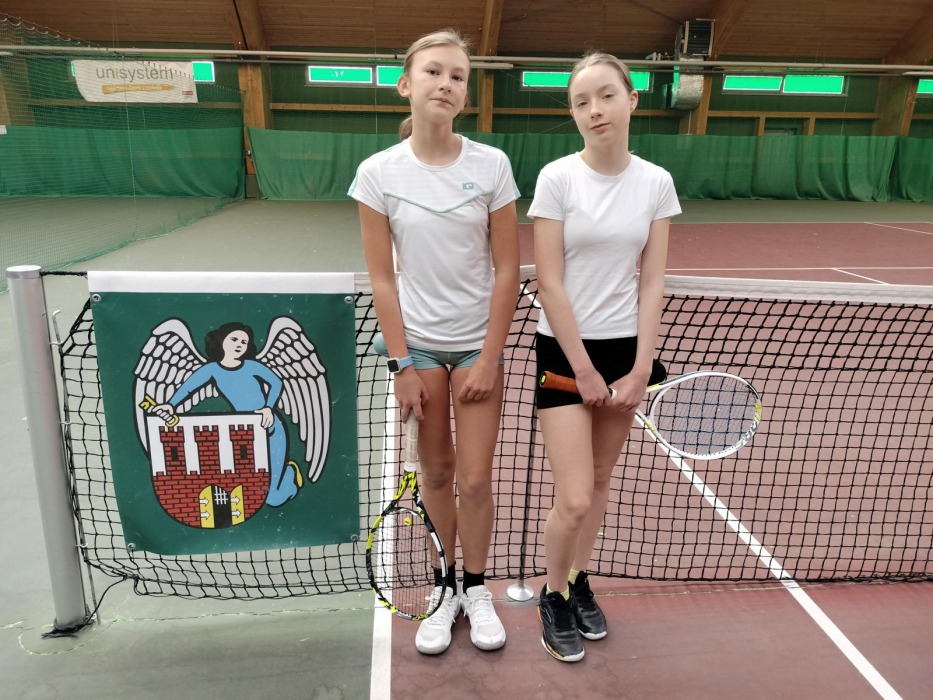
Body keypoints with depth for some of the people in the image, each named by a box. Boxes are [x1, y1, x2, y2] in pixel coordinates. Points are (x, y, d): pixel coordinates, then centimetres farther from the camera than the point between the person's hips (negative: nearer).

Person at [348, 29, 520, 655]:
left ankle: (476, 589, 26)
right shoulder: (379, 172, -5)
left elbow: (507, 270, -5)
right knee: (436, 473, 9)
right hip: (417, 343, 0)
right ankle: (449, 585, 29)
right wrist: (402, 365, -6)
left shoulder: (491, 165, -6)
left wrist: (489, 358, -8)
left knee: (475, 480, 2)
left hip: (479, 343, 0)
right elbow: (383, 278, -3)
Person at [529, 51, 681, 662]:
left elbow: (652, 283, 1)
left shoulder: (657, 183, 1)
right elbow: (549, 283, -10)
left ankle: (579, 583, 36)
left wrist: (641, 368, -5)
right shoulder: (557, 177, -8)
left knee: (600, 480, 13)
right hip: (565, 349, -3)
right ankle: (553, 597, 22)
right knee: (574, 498, -6)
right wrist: (584, 368, -11)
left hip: (626, 348, 3)